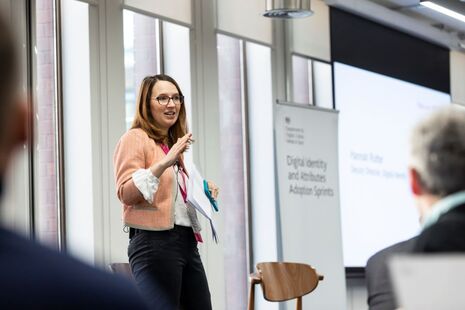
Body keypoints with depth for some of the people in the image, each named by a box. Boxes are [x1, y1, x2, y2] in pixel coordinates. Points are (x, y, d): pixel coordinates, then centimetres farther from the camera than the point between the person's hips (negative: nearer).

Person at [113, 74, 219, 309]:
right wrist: (164, 162, -24)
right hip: (154, 243, -9)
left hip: (187, 241, 9)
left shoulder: (175, 144, 21)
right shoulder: (135, 138, -4)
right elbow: (125, 192, -15)